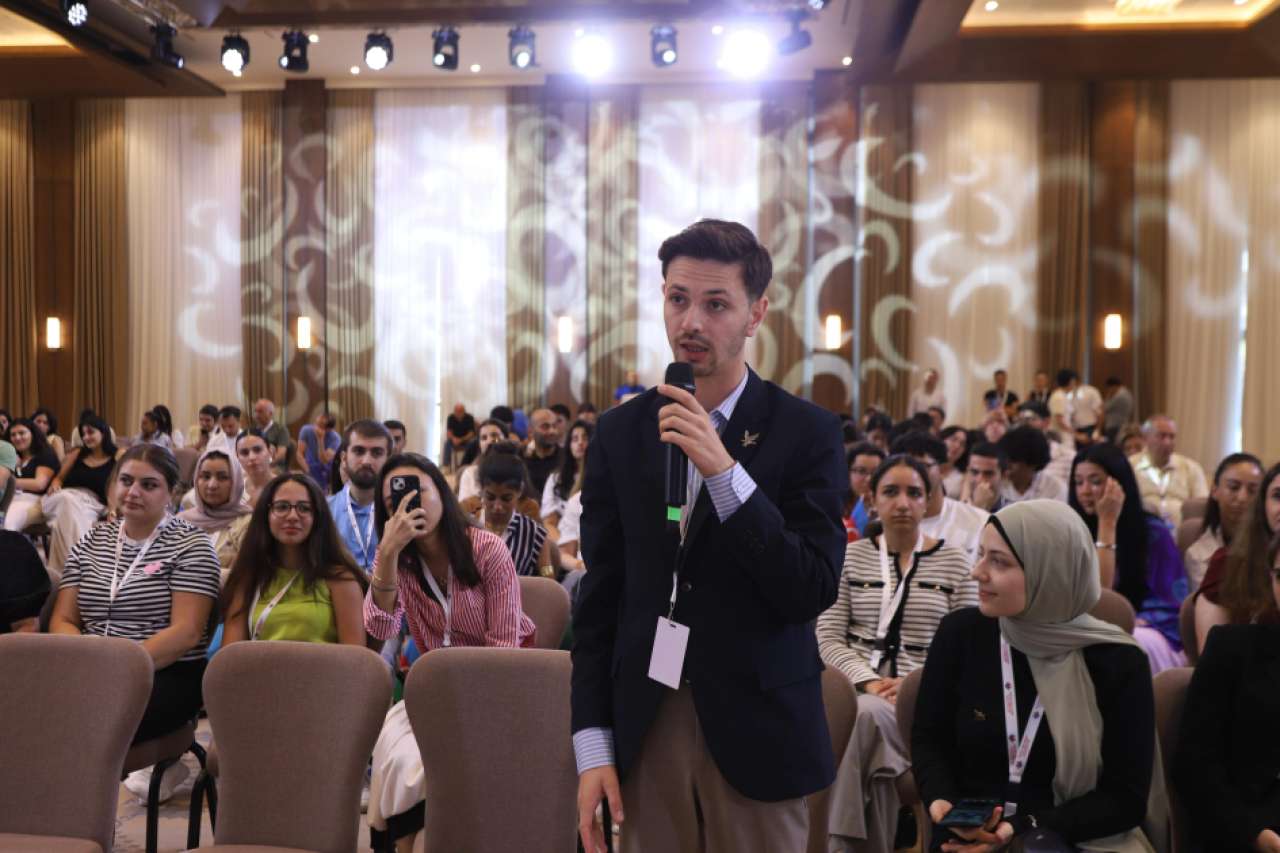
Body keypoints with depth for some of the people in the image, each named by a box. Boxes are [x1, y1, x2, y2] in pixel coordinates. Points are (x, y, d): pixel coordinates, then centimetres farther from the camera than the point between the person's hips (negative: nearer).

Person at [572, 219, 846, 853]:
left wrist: (725, 472, -22)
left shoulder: (806, 432, -6)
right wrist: (592, 743, 1)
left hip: (754, 730, -2)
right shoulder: (620, 433, 3)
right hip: (645, 727, 2)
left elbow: (814, 592, -13)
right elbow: (599, 597, 5)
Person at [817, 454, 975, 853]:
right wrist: (869, 681, -15)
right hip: (857, 687, 1)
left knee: (867, 714, -34)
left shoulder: (954, 562, 6)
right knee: (867, 715, -34)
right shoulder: (851, 556, 8)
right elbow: (827, 639, 2)